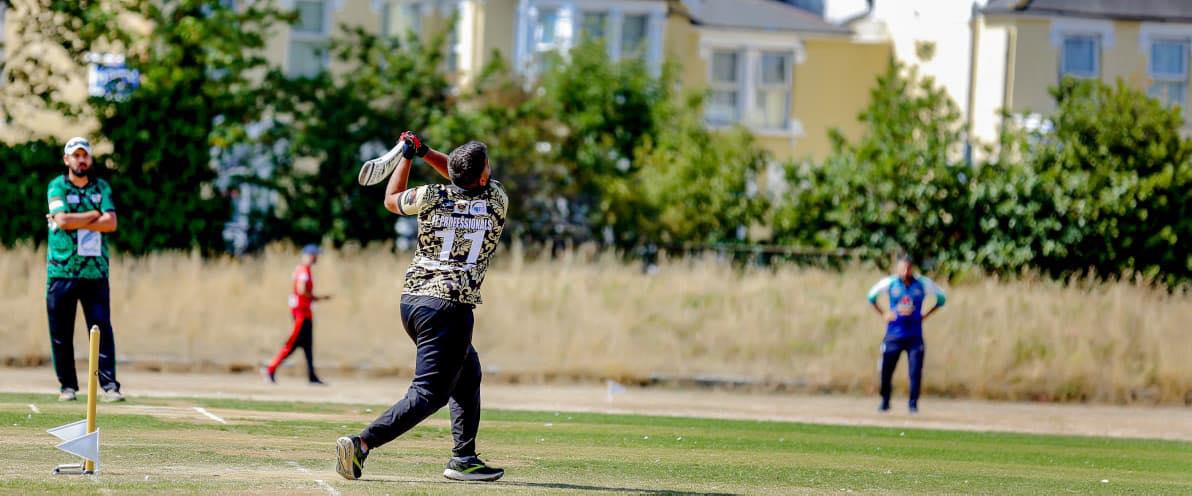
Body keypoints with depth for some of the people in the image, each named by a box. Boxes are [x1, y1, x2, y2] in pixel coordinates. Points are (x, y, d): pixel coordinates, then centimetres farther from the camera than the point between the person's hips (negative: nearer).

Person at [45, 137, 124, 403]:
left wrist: (74, 221, -9)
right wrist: (95, 215, -2)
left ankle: (109, 384, -8)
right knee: (61, 331, 1)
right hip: (62, 269, -1)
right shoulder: (56, 187, 5)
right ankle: (67, 385, 9)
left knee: (102, 328, -6)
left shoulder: (102, 187, 12)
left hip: (95, 270, 1)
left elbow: (110, 223, -3)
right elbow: (63, 221, -12)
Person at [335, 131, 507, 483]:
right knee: (430, 393, -9)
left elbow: (391, 200, 23)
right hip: (450, 306, -6)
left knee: (468, 372, 24)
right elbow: (478, 183, 20)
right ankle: (362, 444, -27)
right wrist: (423, 152, 15)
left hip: (411, 299, 6)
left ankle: (463, 459, 22)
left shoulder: (431, 198, 2)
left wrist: (410, 154, 28)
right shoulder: (496, 200, -1)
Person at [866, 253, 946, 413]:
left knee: (915, 371, -7)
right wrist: (883, 314, 6)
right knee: (886, 371, 1)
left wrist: (925, 315, 5)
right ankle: (884, 402, 17)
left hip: (914, 335, 0)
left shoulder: (922, 284, -2)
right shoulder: (889, 283, -1)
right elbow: (872, 296, 15)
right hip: (893, 334, 0)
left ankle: (913, 403, 3)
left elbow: (941, 298, 11)